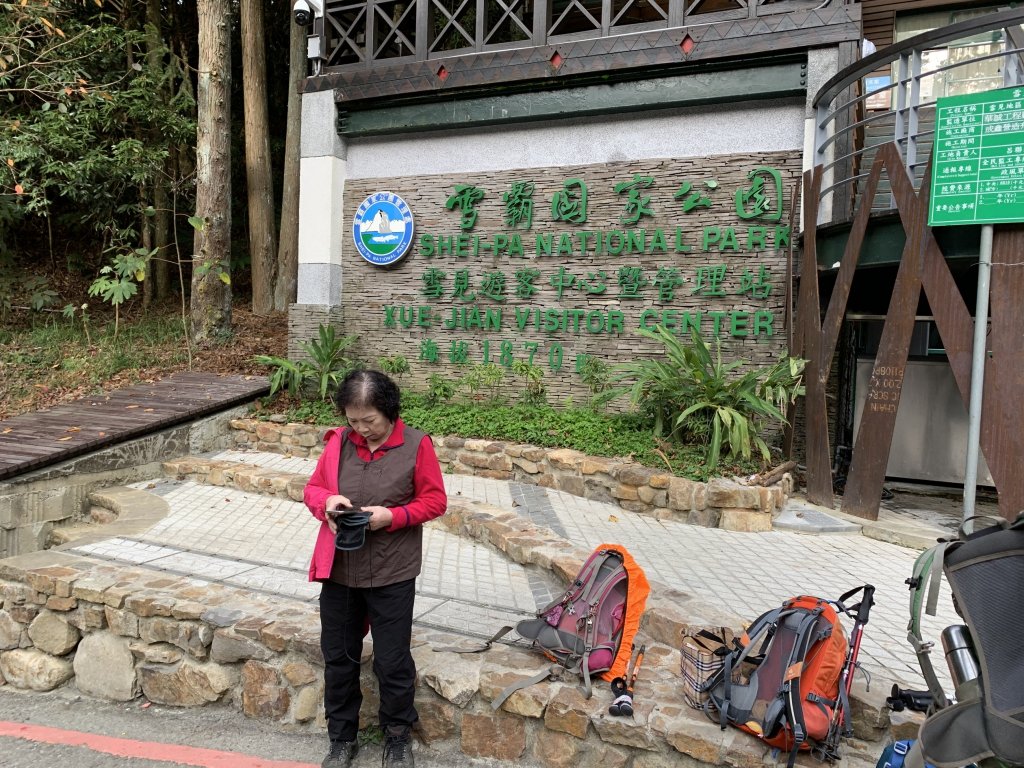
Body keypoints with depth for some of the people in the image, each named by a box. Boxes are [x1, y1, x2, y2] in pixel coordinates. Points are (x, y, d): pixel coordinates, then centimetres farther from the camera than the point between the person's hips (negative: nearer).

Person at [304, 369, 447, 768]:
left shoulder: (417, 445, -11)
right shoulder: (338, 441, -1)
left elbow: (435, 501, -6)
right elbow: (312, 488, 8)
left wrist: (392, 516, -20)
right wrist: (326, 501, -15)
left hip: (392, 575, -3)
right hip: (338, 571, 4)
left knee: (393, 663, 8)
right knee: (338, 658, 16)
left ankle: (398, 736, 33)